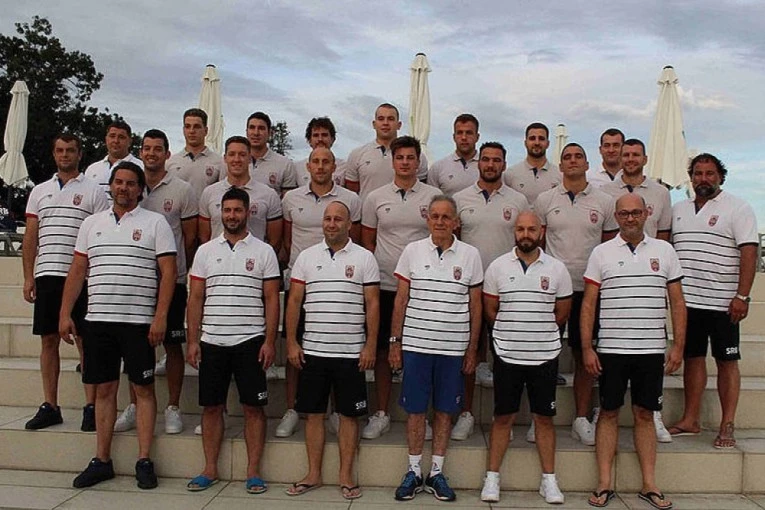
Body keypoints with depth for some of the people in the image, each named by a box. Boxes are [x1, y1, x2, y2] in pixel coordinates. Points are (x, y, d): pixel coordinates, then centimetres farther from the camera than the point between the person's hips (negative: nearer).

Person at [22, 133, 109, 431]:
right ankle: (50, 407, 16)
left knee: (84, 341, -2)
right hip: (46, 276, 4)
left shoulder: (93, 191, 4)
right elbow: (30, 237, 13)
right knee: (49, 341, 8)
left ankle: (90, 407, 2)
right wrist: (28, 277, 5)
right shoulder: (40, 192, 15)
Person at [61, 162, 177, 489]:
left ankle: (144, 461, 8)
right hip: (97, 321, 4)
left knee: (143, 389, 2)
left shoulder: (155, 223, 1)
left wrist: (160, 317, -13)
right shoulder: (91, 224, 14)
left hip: (139, 322, -4)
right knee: (104, 389, 10)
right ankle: (102, 461, 19)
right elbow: (77, 271, 14)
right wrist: (65, 314, 6)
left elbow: (168, 273, -5)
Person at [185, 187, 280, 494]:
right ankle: (210, 469, 21)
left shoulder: (263, 251, 3)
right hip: (211, 342, 2)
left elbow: (271, 299, 0)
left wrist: (269, 341, -7)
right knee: (211, 407, 8)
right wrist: (192, 340, 2)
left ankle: (253, 471, 12)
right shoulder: (205, 251, 9)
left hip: (250, 341, -2)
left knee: (253, 407, 2)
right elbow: (195, 299, 9)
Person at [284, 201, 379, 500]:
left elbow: (372, 304, -1)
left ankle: (346, 476, 17)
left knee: (349, 415, 5)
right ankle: (313, 474, 21)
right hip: (313, 351, 2)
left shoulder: (364, 258, 1)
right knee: (313, 414, 9)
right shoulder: (307, 256, 7)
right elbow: (294, 301, 7)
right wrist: (291, 343, 2)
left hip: (351, 352, -2)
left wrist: (371, 346, -6)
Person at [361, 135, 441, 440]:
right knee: (382, 350, 6)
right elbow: (367, 241, 10)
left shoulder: (434, 197, 4)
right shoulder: (376, 198, 6)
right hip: (384, 285, 1)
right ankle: (381, 414, 18)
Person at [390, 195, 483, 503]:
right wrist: (395, 342, 2)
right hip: (415, 344, 0)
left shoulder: (470, 255, 2)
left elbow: (475, 306, 6)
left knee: (444, 410, 8)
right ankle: (414, 471, 20)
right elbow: (401, 300, 5)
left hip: (454, 347, 0)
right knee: (415, 409, 6)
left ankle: (437, 472, 21)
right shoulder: (412, 251, 2)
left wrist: (472, 349, 4)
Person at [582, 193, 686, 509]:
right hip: (611, 350, -1)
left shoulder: (664, 251, 7)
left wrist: (678, 346, 2)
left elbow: (677, 302, 8)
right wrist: (586, 348, -5)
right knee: (609, 413, 5)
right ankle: (605, 484, 13)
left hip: (652, 350, 1)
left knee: (645, 415, 9)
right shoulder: (601, 253, 2)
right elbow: (588, 304, 1)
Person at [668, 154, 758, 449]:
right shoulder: (678, 210, 14)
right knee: (692, 358, 11)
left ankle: (727, 426, 9)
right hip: (687, 300, 5)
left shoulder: (738, 209, -2)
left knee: (727, 362, 3)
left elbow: (749, 253, -9)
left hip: (723, 302, -5)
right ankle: (690, 420, 20)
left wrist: (742, 296, -16)